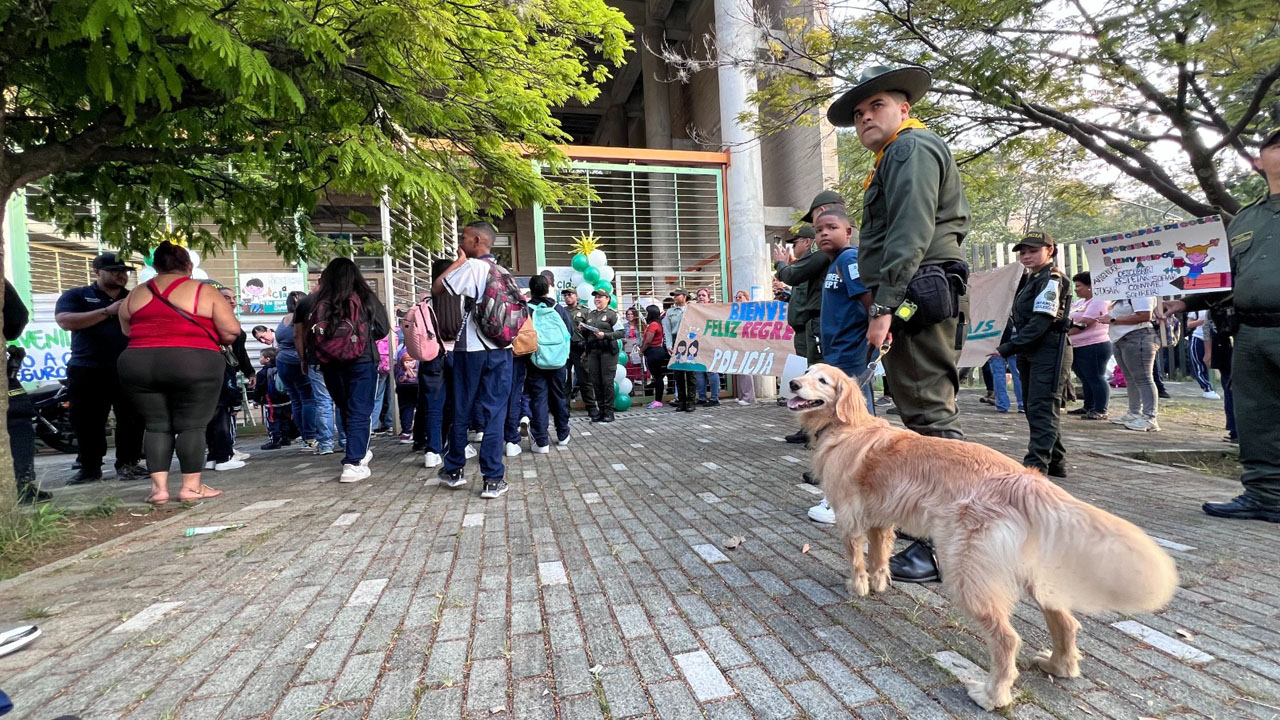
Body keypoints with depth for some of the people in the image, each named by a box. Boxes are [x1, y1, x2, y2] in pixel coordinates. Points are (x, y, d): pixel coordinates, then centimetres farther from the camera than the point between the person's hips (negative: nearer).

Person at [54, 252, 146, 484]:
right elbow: (65, 321, -9)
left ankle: (127, 464, 11)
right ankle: (90, 468, 15)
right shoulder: (76, 296, 8)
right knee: (88, 422, 5)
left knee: (132, 419, 1)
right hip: (87, 370, -1)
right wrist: (107, 311, -15)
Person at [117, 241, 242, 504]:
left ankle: (158, 487, 8)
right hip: (194, 366, -4)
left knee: (157, 425, 11)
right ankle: (191, 486, 6)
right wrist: (211, 339, 16)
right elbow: (232, 331, -4)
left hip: (138, 365, 4)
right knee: (192, 425, 2)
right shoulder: (204, 292, -1)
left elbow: (127, 333, 19)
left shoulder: (135, 295, 13)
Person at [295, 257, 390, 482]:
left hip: (330, 363, 3)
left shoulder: (313, 301, 2)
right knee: (360, 412, 2)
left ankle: (359, 451, 34)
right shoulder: (366, 299, -1)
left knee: (345, 410, 20)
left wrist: (305, 359, 15)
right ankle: (353, 464, -5)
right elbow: (384, 329, 1)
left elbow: (298, 334, 2)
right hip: (361, 361, -3)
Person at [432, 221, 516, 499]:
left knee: (462, 411, 9)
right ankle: (494, 479, 2)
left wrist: (459, 261, 1)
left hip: (472, 350, -4)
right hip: (501, 350, 5)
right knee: (494, 413, 3)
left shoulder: (471, 267, -8)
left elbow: (437, 288, -8)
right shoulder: (504, 272, 12)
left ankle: (454, 470, 23)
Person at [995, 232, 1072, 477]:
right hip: (1030, 352, 10)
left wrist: (1008, 348, -22)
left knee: (1041, 408, -11)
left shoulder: (1052, 280, -10)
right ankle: (1055, 462, 22)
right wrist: (1014, 347, 7)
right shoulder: (1030, 279, 18)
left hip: (1049, 350, -10)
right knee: (1034, 408, 12)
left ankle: (1036, 465, -11)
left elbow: (1041, 321, -20)